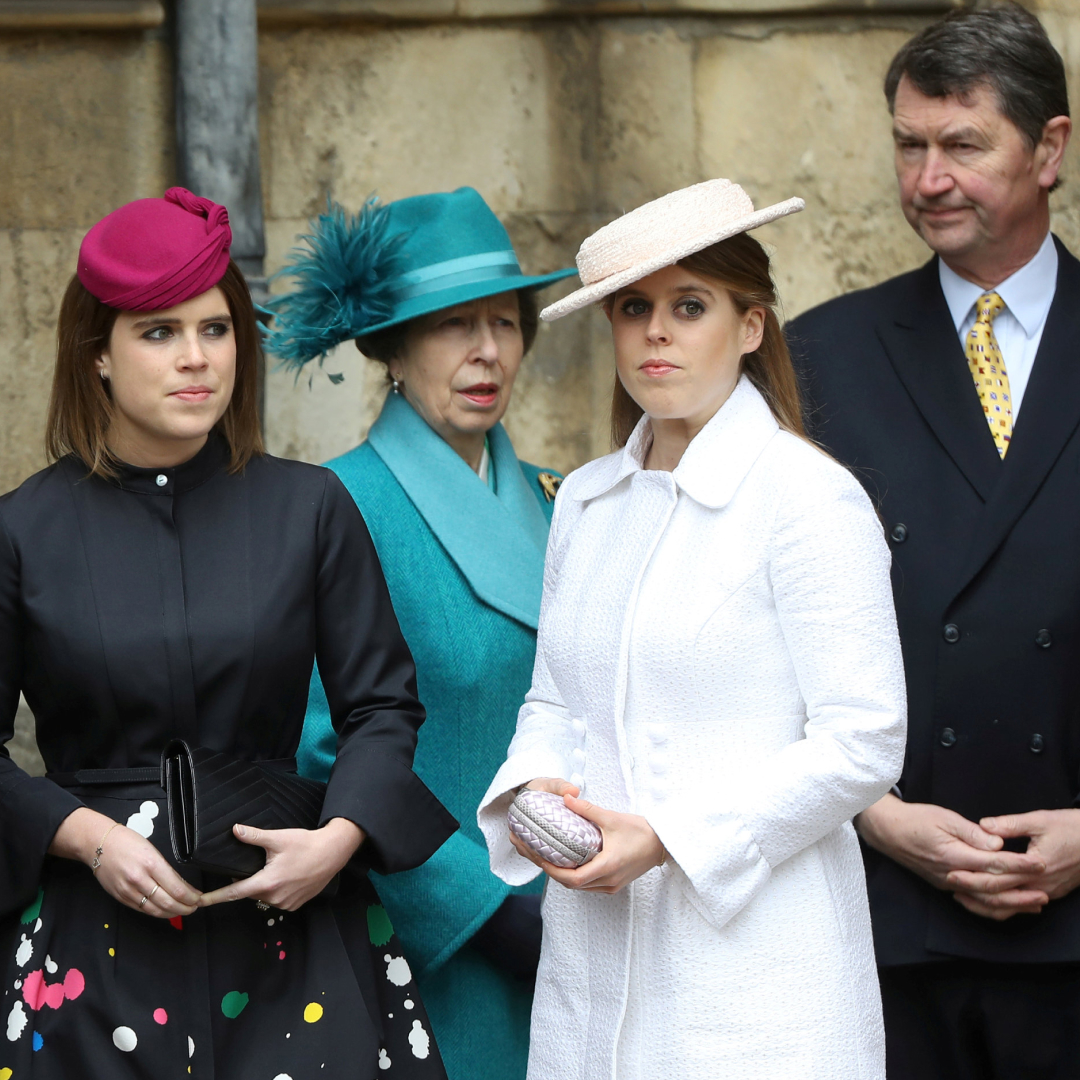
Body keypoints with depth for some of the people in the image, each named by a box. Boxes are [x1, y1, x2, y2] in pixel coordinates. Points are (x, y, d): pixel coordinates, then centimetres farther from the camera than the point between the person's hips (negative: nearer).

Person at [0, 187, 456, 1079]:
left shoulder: (310, 509, 3)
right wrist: (87, 836, -12)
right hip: (96, 935, -1)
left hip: (288, 933, 1)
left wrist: (340, 837, -10)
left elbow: (383, 705, 6)